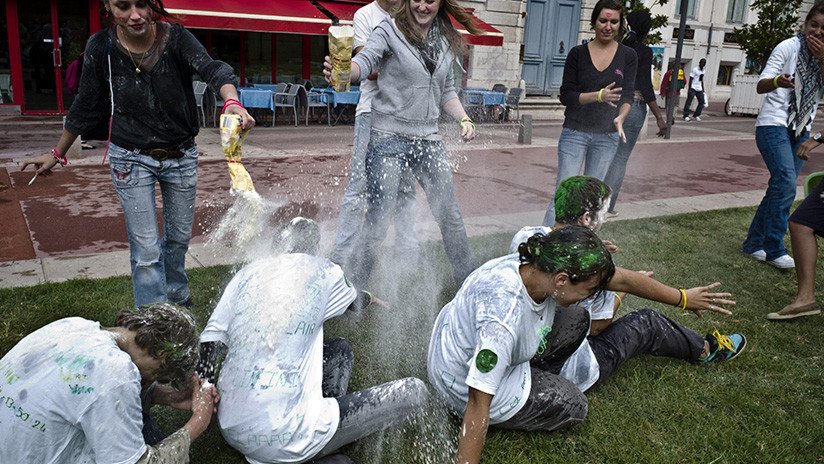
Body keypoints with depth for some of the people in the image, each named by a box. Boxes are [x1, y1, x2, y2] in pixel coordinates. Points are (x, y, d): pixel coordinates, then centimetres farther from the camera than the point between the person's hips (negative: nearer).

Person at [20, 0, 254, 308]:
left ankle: (176, 297, 46)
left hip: (182, 156, 2)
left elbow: (212, 69, -31)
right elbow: (87, 107, 2)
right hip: (131, 158, -1)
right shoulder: (101, 48, -10)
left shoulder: (175, 37, -13)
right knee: (146, 250, -5)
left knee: (180, 236, 18)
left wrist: (231, 102, -53)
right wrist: (57, 153, 10)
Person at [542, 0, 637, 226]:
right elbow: (566, 95, -5)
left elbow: (628, 95, 1)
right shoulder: (578, 53, -1)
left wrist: (620, 117, -21)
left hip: (607, 136, 2)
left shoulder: (628, 56, 3)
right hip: (575, 132, -2)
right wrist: (598, 95, -21)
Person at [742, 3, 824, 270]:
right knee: (785, 182, -19)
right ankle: (774, 250, -12)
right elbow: (760, 86, -14)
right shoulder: (788, 47, -7)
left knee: (783, 187, 5)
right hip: (774, 124, -6)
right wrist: (777, 81, -36)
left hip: (801, 130, 6)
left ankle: (754, 243, 14)